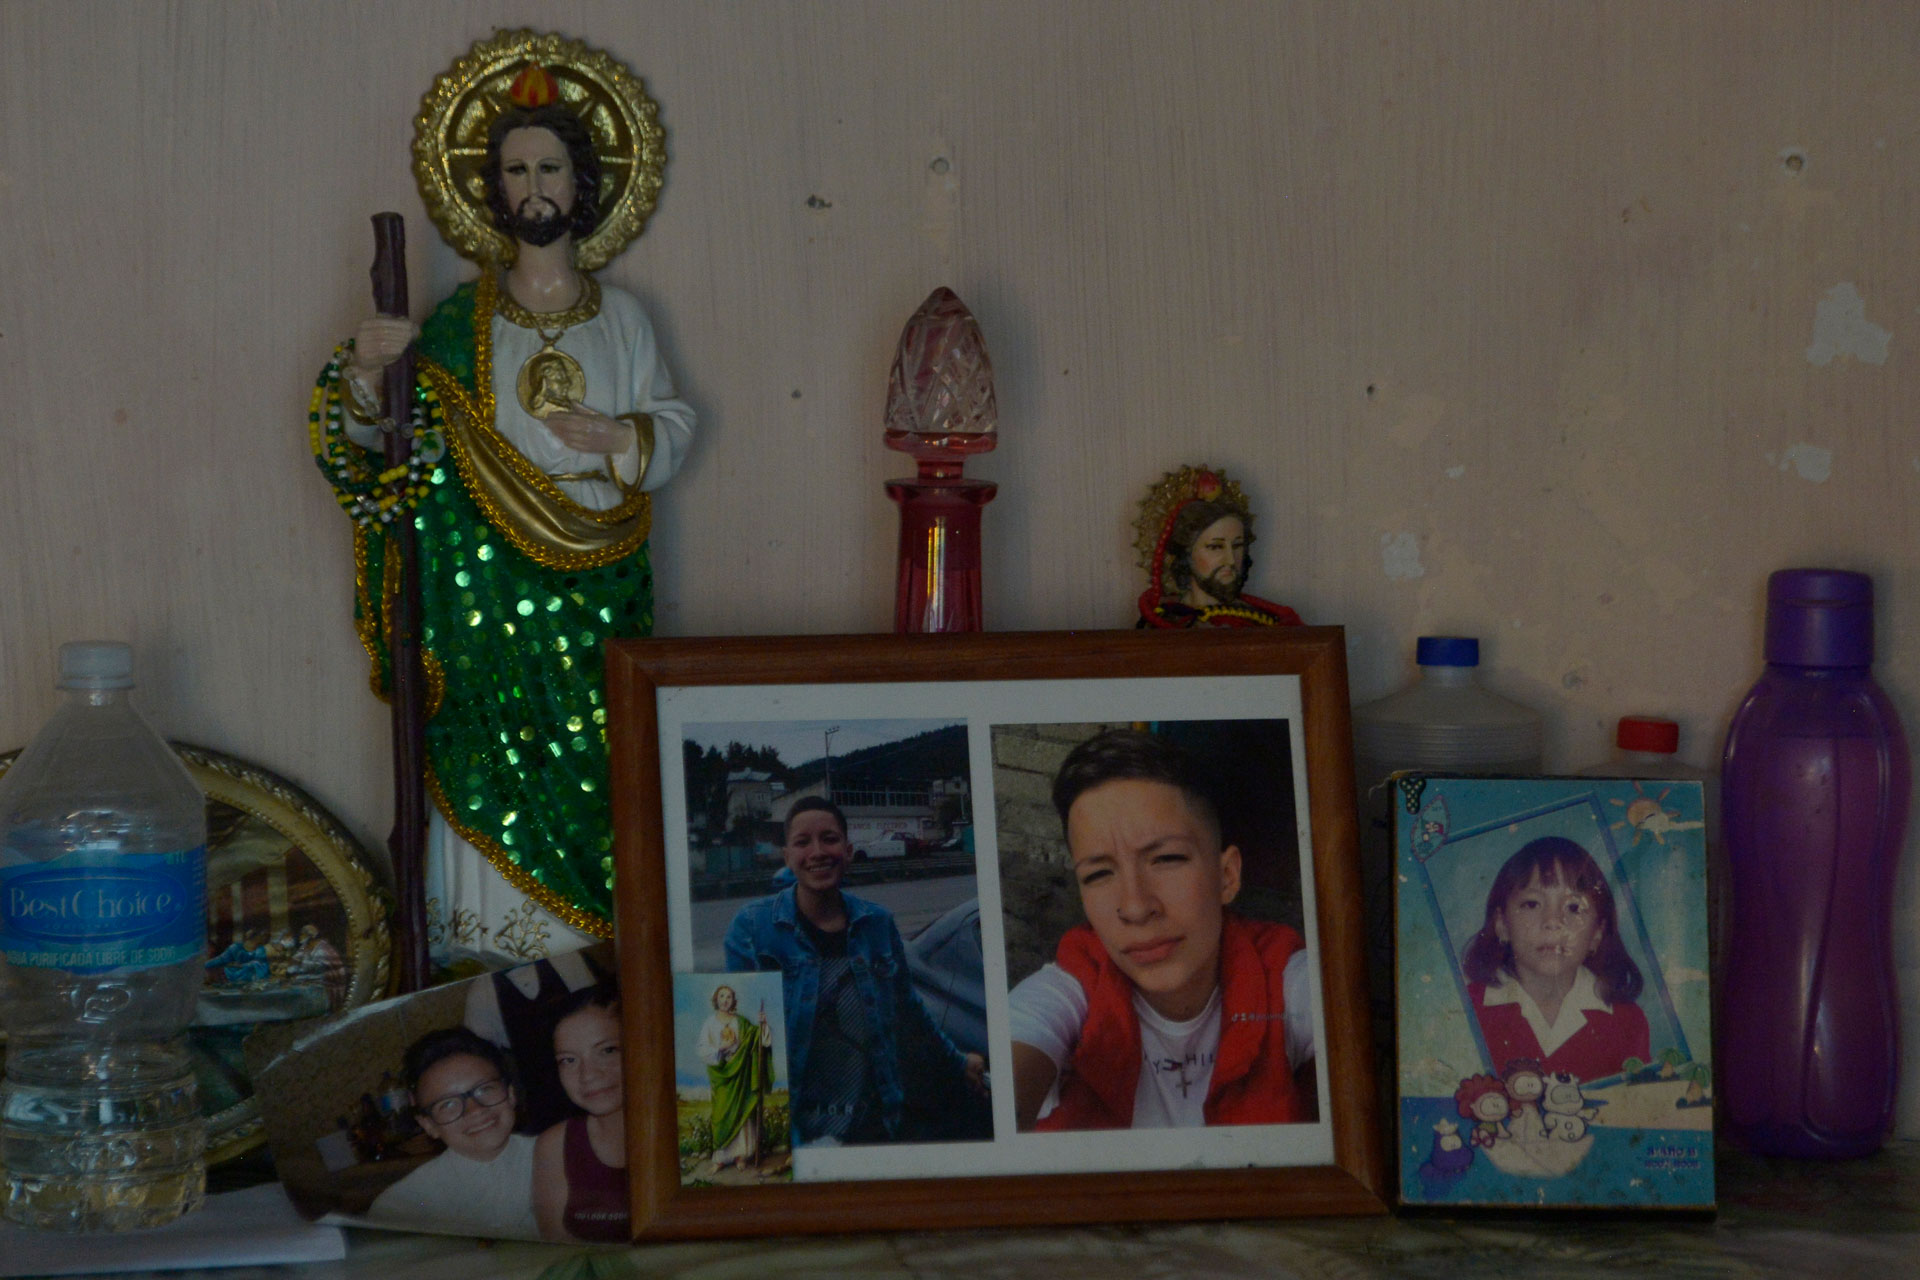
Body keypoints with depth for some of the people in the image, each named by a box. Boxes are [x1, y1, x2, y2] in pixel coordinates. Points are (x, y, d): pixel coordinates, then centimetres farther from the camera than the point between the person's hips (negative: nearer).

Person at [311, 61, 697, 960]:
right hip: (492, 577, -2)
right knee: (499, 746, -6)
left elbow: (675, 429, 11)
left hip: (601, 580, 2)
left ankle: (602, 943, 6)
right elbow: (375, 433, 2)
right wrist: (362, 371, -18)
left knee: (599, 750, -1)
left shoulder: (620, 317, 10)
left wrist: (617, 438, -9)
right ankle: (499, 944, -2)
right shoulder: (460, 323, 4)